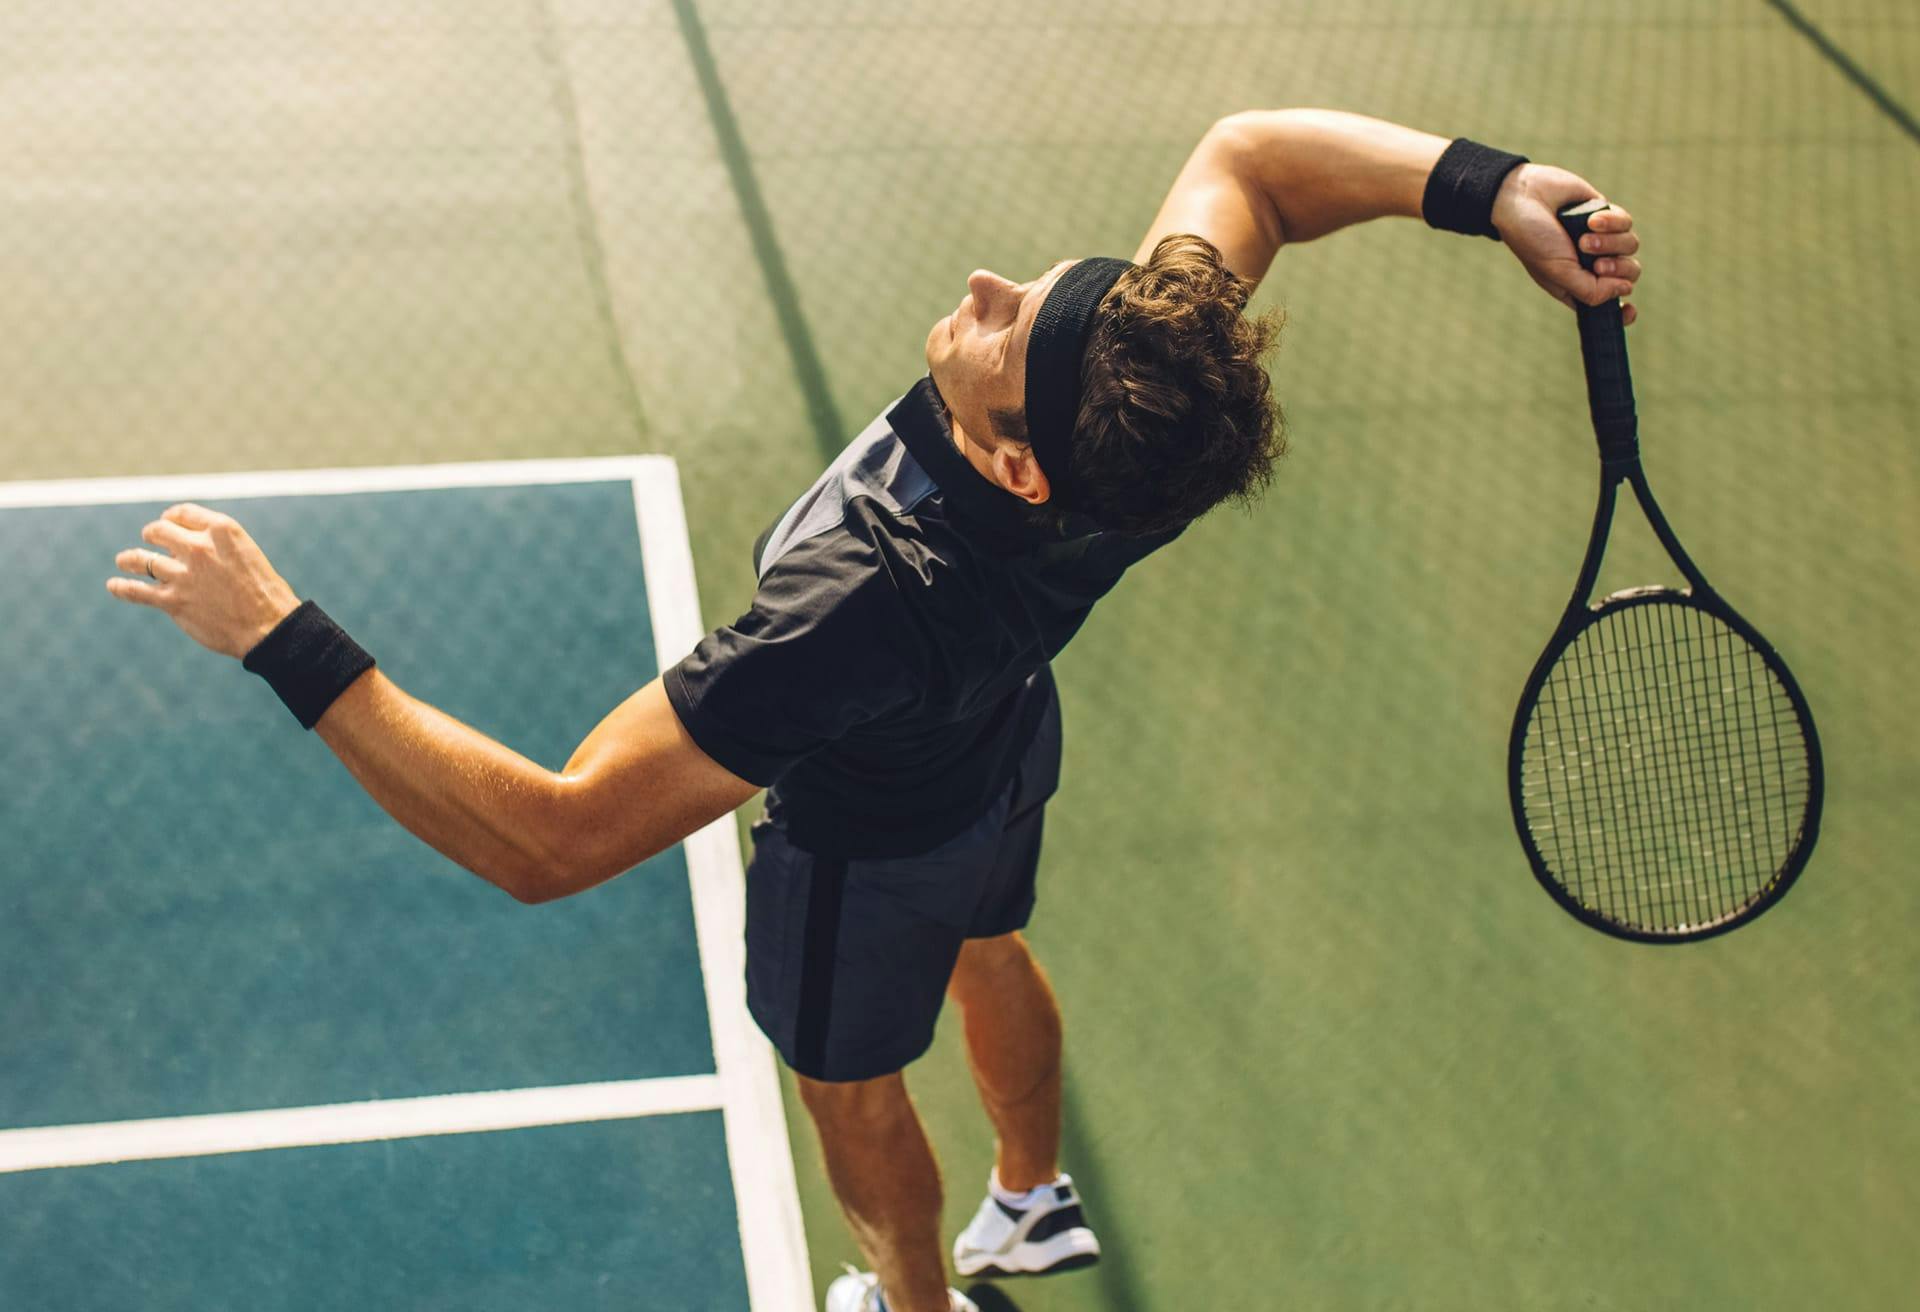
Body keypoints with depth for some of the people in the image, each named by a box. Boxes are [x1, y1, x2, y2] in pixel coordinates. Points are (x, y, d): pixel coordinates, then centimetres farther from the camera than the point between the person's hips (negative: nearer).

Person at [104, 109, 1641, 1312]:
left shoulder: (853, 605, -52)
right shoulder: (1149, 397, -36)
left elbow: (548, 842, -49)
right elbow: (1250, 150, -19)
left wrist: (288, 641, -48)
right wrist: (1484, 183, -34)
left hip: (867, 854, -5)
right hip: (1005, 741, 6)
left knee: (851, 1084, 28)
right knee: (989, 950, 37)